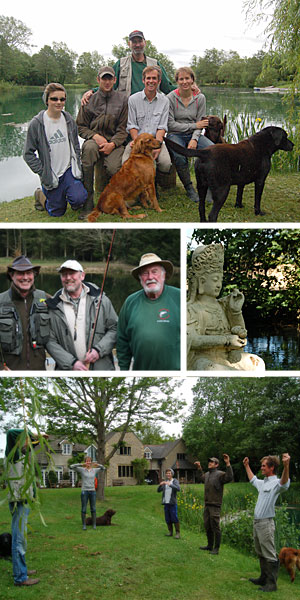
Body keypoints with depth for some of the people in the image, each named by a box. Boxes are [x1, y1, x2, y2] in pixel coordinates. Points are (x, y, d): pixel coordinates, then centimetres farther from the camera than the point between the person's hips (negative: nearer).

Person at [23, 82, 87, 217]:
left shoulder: (69, 120, 4)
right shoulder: (36, 124, -9)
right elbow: (28, 154, -6)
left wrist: (77, 166, 2)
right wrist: (43, 173, -11)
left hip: (69, 170, 3)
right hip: (50, 174, -2)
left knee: (79, 199, -22)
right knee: (57, 212, 4)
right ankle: (41, 195, 35)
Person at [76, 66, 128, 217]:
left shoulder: (122, 99, 9)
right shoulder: (90, 100, 11)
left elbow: (123, 128, 4)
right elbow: (80, 126, 12)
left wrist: (113, 144, -13)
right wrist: (95, 136, -8)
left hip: (115, 142, -1)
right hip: (94, 138, 1)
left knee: (113, 168, -33)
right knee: (89, 148, -38)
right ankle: (88, 199, -33)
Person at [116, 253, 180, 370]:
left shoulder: (179, 298, -5)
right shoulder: (130, 302, 5)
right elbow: (122, 340, 10)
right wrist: (123, 368, 7)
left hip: (174, 368, -3)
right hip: (140, 368, 3)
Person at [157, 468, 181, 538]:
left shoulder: (175, 481, -3)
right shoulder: (165, 482, 12)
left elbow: (178, 489, -20)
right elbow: (158, 490, 8)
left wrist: (170, 484, -30)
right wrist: (160, 485, -13)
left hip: (173, 503, -5)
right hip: (166, 503, 5)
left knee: (174, 518, -8)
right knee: (167, 519, 6)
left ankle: (178, 533, -2)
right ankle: (170, 532, 16)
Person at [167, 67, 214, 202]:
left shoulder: (200, 98, 5)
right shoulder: (171, 98, -5)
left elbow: (200, 123, 4)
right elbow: (170, 124, -8)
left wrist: (194, 139, -16)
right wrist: (194, 125, -9)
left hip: (193, 134, 3)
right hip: (175, 135, -3)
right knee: (179, 156, -37)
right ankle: (189, 188, -16)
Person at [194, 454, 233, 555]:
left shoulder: (220, 474, -10)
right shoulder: (207, 474, 14)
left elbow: (229, 478, -29)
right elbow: (202, 478, 39)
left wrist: (228, 464, -35)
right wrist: (199, 468, 37)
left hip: (215, 506, -8)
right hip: (207, 505, 8)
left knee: (215, 527, -4)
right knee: (207, 526, 17)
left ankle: (216, 548, 3)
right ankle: (210, 545, 30)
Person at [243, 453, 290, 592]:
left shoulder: (276, 483, -14)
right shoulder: (263, 483, 15)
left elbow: (284, 484, -40)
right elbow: (253, 480, 38)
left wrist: (286, 466, -57)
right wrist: (246, 466, 44)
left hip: (266, 523, -10)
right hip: (257, 522, 10)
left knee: (270, 555, -4)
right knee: (261, 553, 19)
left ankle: (272, 584, 2)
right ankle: (264, 579, 31)